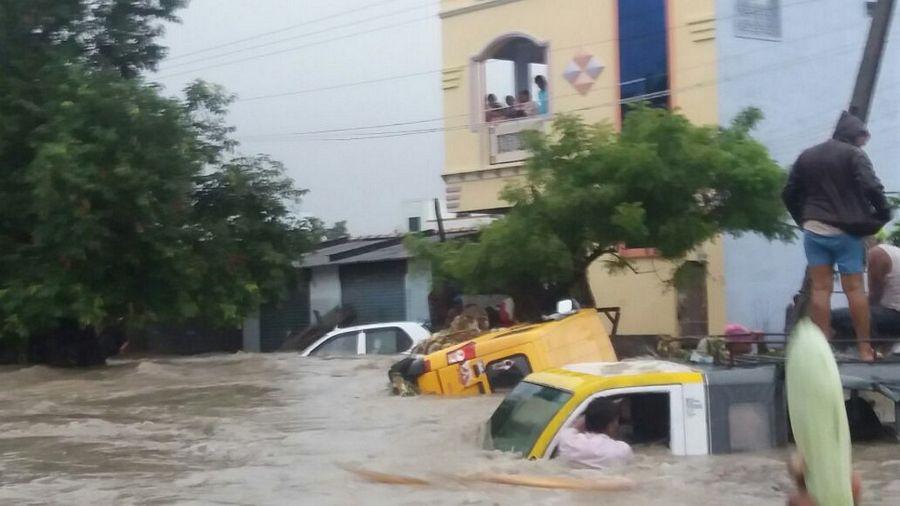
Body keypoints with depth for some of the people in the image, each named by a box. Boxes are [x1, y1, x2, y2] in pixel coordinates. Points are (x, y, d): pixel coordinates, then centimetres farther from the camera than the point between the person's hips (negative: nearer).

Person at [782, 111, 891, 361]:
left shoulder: (807, 156, 13)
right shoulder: (854, 155, -4)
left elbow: (789, 194, 13)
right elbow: (872, 188, -16)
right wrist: (882, 215, -3)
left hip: (814, 230, 4)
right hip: (845, 231, -4)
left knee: (820, 288, 2)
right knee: (854, 288, 1)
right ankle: (865, 347, 4)